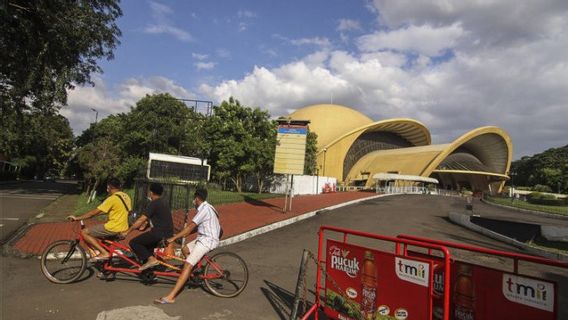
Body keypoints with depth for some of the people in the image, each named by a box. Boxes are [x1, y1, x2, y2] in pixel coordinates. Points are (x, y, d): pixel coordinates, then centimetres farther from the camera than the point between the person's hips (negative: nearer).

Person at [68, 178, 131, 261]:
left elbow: (94, 212, -13)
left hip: (113, 228, -9)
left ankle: (104, 253, -6)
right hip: (123, 230, 9)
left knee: (84, 232, 0)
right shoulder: (126, 197, 10)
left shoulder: (113, 198, -15)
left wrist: (77, 218, -4)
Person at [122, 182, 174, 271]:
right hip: (168, 233, 9)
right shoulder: (164, 202, 15)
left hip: (159, 233, -9)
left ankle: (151, 259, -12)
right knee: (147, 245, 29)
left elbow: (141, 220, -13)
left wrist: (127, 232, -6)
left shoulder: (154, 204, -12)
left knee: (133, 243, -2)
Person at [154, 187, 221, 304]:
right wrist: (180, 234, 17)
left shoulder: (204, 209, -16)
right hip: (204, 238, 10)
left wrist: (174, 238, -16)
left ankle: (170, 297, -19)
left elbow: (191, 227, -20)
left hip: (207, 240, -10)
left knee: (187, 265, -16)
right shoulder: (207, 207, 15)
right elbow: (195, 227, 19)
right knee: (185, 249, 23)